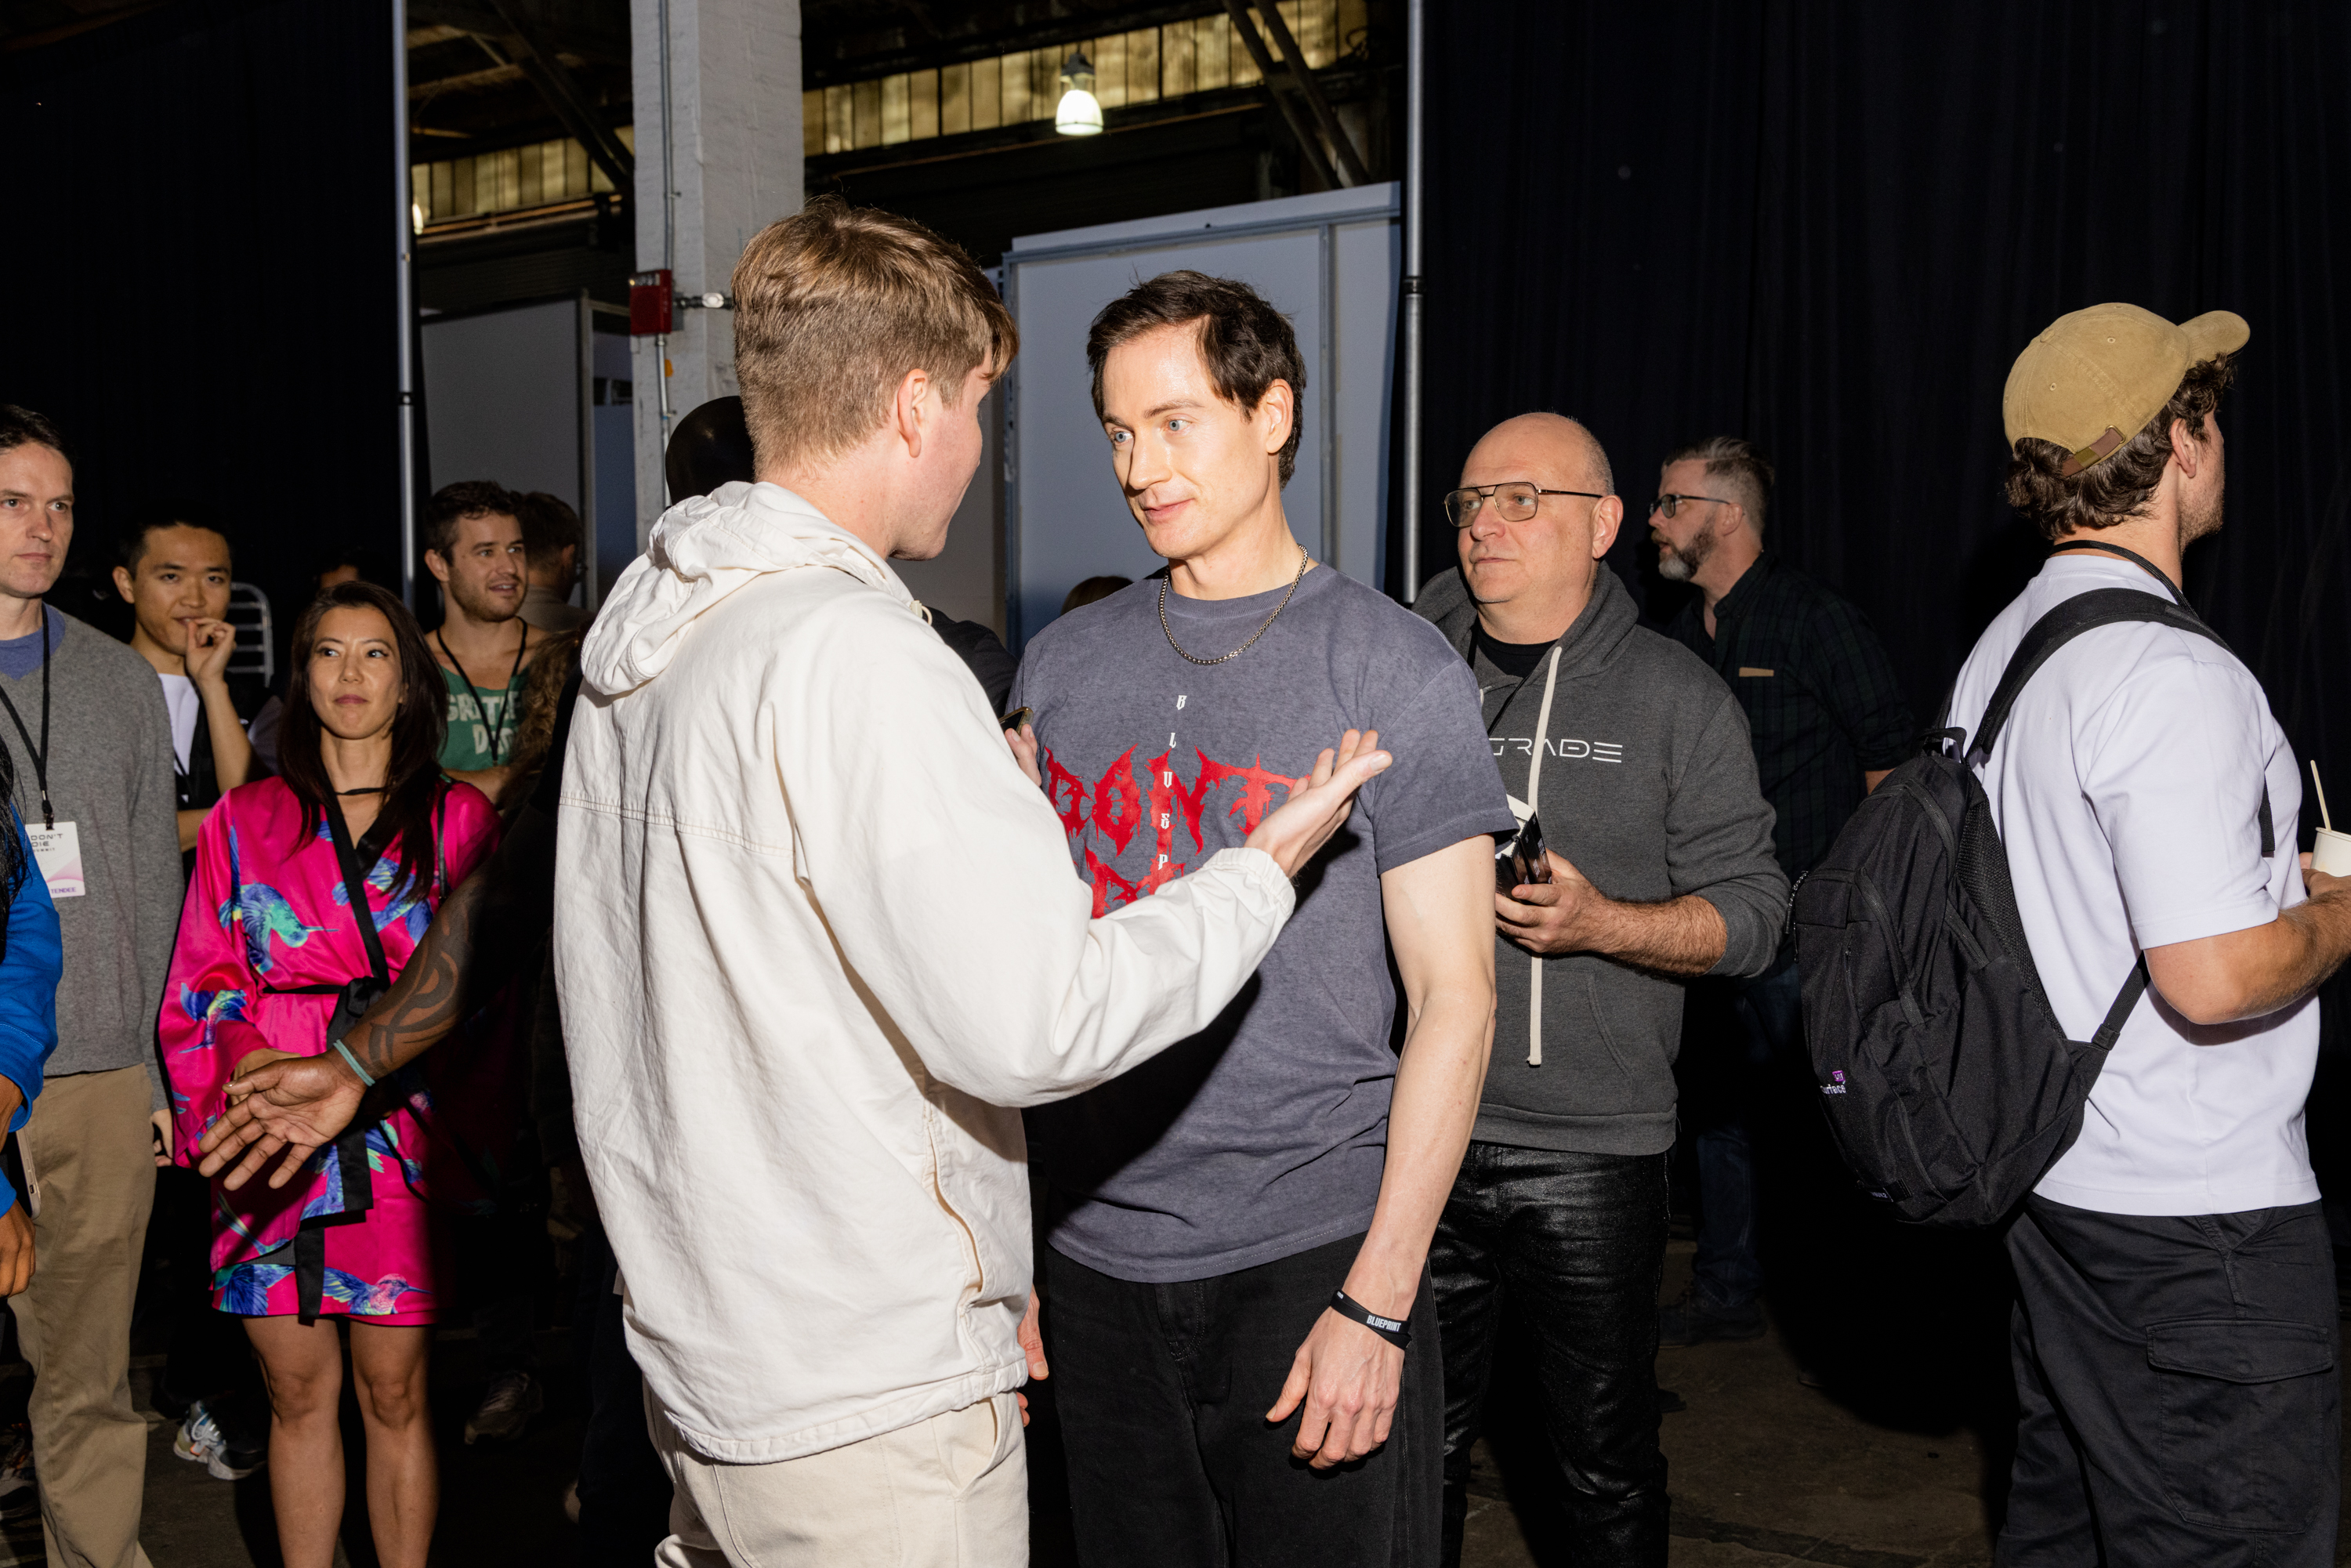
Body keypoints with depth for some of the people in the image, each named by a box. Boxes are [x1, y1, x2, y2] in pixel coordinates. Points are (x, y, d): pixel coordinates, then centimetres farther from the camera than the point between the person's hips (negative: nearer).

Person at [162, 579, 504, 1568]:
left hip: (403, 1140, -1)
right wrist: (247, 1062, -4)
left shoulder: (457, 818, 7)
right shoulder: (244, 822, 11)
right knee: (298, 1390, 8)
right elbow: (198, 989, 10)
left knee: (395, 1391, 3)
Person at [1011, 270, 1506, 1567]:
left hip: (1311, 1256, -3)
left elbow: (1454, 997, -7)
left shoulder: (1394, 671, -4)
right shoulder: (1061, 665, 7)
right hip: (1092, 1256, 4)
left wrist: (1375, 1301, -12)